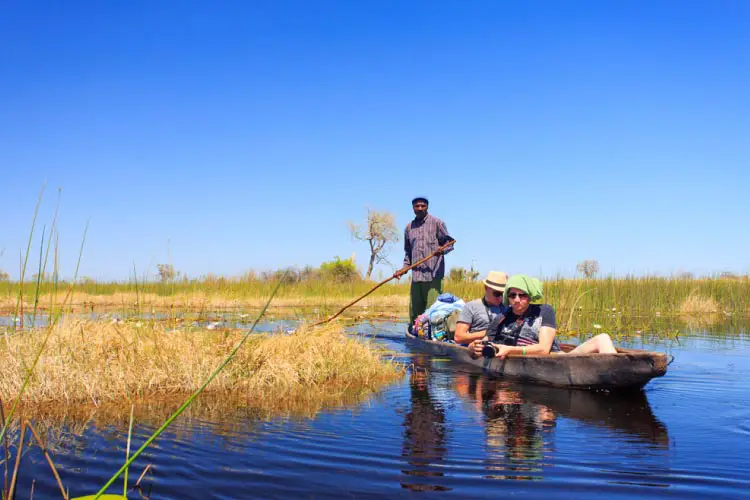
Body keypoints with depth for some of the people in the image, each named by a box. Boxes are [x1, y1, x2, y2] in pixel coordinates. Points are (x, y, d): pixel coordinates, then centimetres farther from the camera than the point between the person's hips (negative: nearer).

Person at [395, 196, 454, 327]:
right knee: (415, 306, 6)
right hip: (416, 274, 5)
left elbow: (449, 243, 3)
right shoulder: (409, 227, 16)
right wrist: (404, 268, 12)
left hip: (434, 273, -5)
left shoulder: (437, 223, 3)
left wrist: (442, 250, -18)